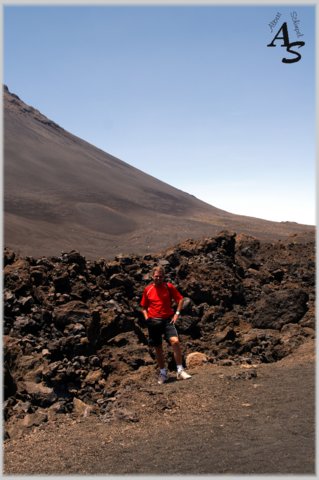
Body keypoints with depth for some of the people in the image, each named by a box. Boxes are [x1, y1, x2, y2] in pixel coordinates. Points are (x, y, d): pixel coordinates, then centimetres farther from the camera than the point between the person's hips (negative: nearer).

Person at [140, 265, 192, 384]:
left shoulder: (169, 287, 0)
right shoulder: (147, 289, 5)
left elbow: (180, 299, 8)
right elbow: (144, 306, 16)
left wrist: (177, 313, -2)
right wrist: (147, 318, 2)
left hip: (167, 320, -2)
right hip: (153, 321, 2)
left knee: (175, 341, -22)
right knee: (158, 348, 9)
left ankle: (180, 371, -13)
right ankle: (163, 373, 26)